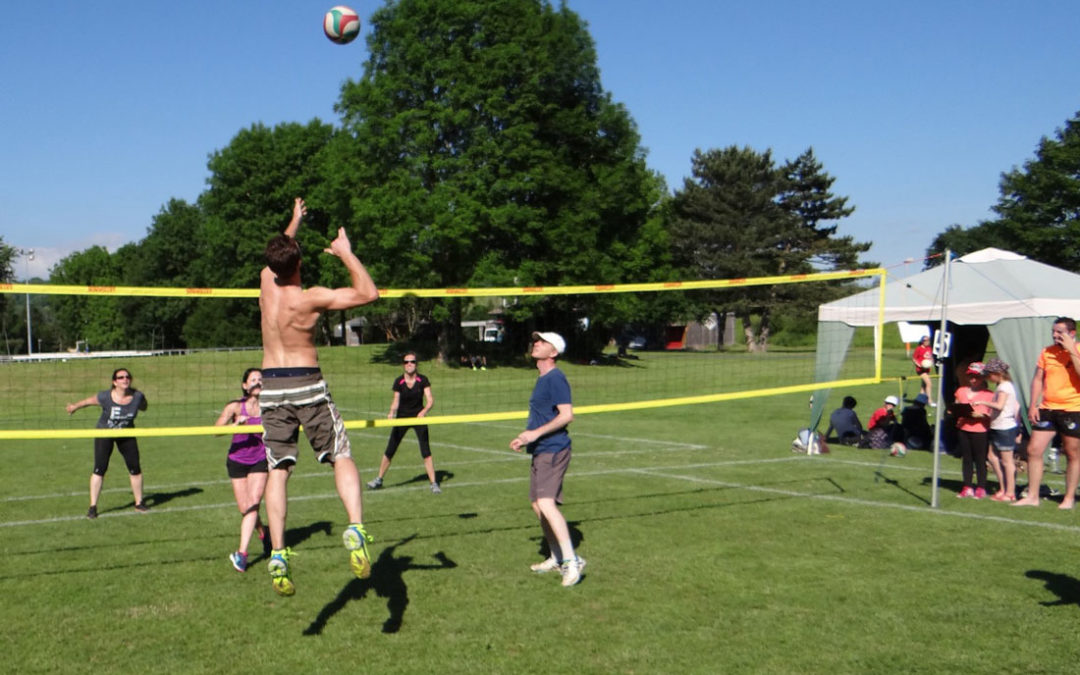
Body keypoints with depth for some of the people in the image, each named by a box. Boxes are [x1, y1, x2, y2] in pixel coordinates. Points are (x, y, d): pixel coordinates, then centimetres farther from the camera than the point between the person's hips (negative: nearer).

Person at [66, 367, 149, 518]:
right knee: (99, 470, -9)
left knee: (135, 469, 3)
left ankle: (139, 503, 19)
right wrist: (74, 406, 11)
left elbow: (143, 406, 2)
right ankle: (93, 507, 1)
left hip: (126, 435, 2)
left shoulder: (138, 396, -22)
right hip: (104, 434, -2)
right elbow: (89, 400, -5)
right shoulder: (105, 397, -25)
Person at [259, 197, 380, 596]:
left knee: (278, 471, 3)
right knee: (341, 458, 2)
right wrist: (346, 254, -4)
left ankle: (278, 554, -7)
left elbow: (280, 255, 24)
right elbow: (368, 293, -12)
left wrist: (295, 221, 39)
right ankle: (356, 528, -21)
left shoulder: (266, 282, 0)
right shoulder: (311, 298, -14)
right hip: (307, 383, -4)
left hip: (272, 385, 4)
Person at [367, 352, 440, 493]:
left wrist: (424, 411, -32)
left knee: (426, 451, -10)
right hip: (402, 417, 1)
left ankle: (433, 483, -3)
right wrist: (392, 413, -24)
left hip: (419, 417, -1)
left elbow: (430, 400, -13)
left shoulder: (423, 380, -9)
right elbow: (396, 401, -4)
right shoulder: (399, 382, -7)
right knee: (389, 450, 5)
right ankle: (379, 479, 24)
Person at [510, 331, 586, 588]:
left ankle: (572, 560, -18)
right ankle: (556, 559, 26)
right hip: (541, 451, 11)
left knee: (546, 503, -21)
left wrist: (537, 433, -24)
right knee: (538, 505, 14)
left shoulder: (555, 378, -13)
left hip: (553, 450, -11)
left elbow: (567, 415, -21)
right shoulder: (542, 379, 17)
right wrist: (526, 439, 19)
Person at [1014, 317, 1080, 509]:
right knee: (1033, 450, 0)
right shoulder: (1047, 352, 8)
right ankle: (1032, 496, 8)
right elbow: (1038, 379, 12)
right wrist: (1032, 405, 5)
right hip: (1047, 409, 5)